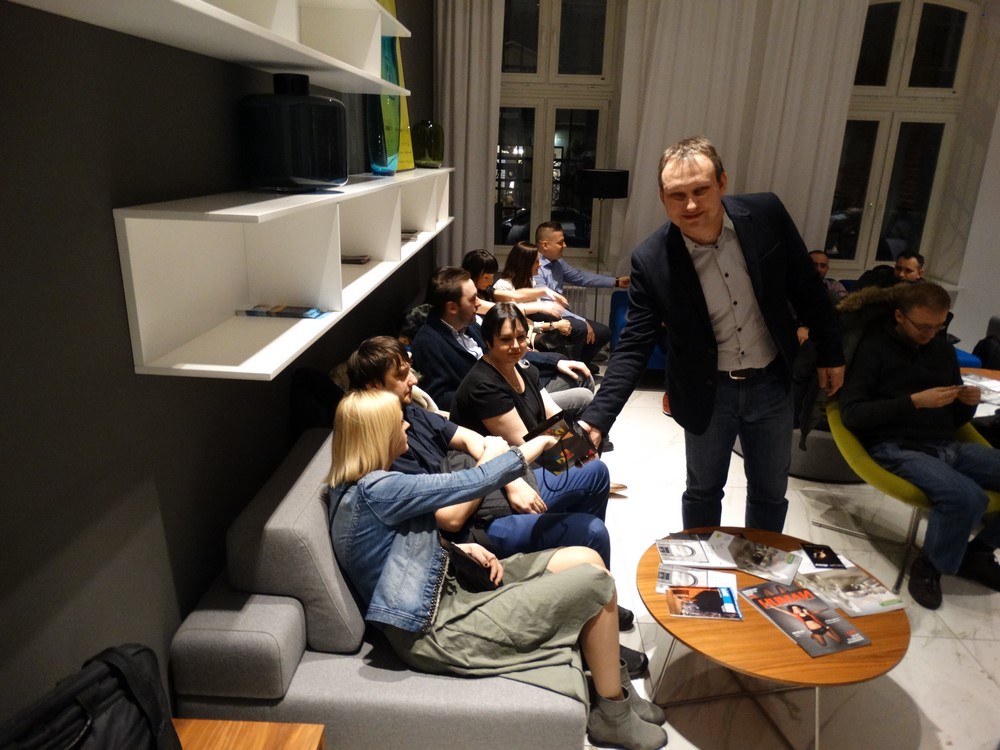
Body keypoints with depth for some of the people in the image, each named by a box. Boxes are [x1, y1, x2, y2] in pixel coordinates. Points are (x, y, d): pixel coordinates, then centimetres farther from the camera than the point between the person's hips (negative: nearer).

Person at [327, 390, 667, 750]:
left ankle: (611, 686, 18)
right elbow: (472, 483, -19)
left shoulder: (359, 487, 7)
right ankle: (613, 714, 9)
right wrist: (535, 446, -2)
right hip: (440, 629, -10)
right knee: (594, 583, -11)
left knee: (585, 560, 3)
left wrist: (463, 549, 0)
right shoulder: (377, 491, -23)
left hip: (448, 590, 10)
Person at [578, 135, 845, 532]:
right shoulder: (651, 261, -21)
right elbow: (633, 347, -19)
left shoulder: (766, 214, -15)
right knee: (703, 490, 17)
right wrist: (595, 419, -28)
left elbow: (806, 287, -1)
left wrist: (830, 352, 6)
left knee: (770, 491, 18)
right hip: (708, 392, -2)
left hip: (771, 383, 2)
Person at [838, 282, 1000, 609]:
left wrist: (968, 403, -1)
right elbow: (851, 413, -13)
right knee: (967, 497, -32)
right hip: (896, 448, -7)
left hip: (947, 446, 7)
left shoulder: (943, 349, 17)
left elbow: (955, 418, 22)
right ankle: (929, 567, -4)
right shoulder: (874, 347, -2)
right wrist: (914, 402, -17)